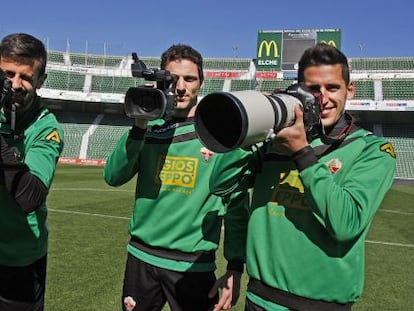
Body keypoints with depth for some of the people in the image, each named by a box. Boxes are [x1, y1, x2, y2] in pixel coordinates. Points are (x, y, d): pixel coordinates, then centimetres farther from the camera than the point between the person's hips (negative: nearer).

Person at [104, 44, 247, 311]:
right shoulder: (150, 127, 2)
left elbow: (237, 202, -6)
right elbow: (113, 177, -6)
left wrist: (236, 265, -10)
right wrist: (139, 127, -16)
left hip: (194, 264, -3)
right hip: (141, 256, 3)